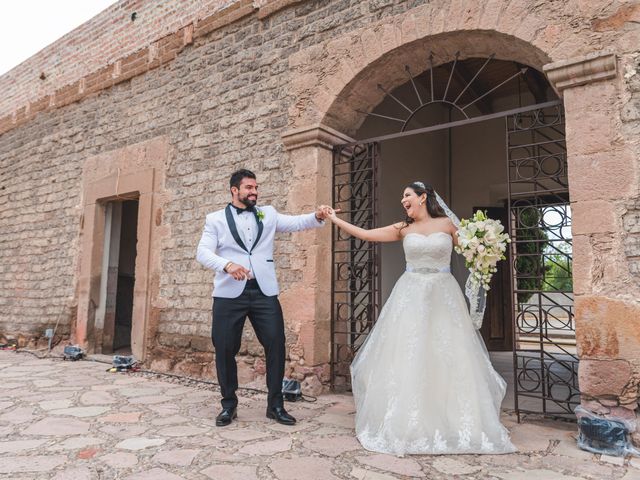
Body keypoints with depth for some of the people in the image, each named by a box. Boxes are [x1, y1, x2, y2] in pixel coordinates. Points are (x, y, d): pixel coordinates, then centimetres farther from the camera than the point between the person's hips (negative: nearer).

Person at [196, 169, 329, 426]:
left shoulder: (268, 214, 15)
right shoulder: (216, 219, 8)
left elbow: (296, 222, 6)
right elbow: (203, 252, -2)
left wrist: (317, 216, -15)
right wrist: (227, 264, -21)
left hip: (264, 292, 2)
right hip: (229, 293, -1)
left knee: (276, 344, -1)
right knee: (225, 349, 4)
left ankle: (275, 404, 15)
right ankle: (229, 404, 24)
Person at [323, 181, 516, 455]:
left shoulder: (447, 224, 5)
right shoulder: (403, 229, 7)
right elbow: (365, 234, 4)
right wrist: (335, 220, 3)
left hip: (443, 294, -1)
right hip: (411, 295, 1)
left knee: (447, 358, 1)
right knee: (407, 357, 0)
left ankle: (452, 424, 15)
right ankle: (408, 424, 10)